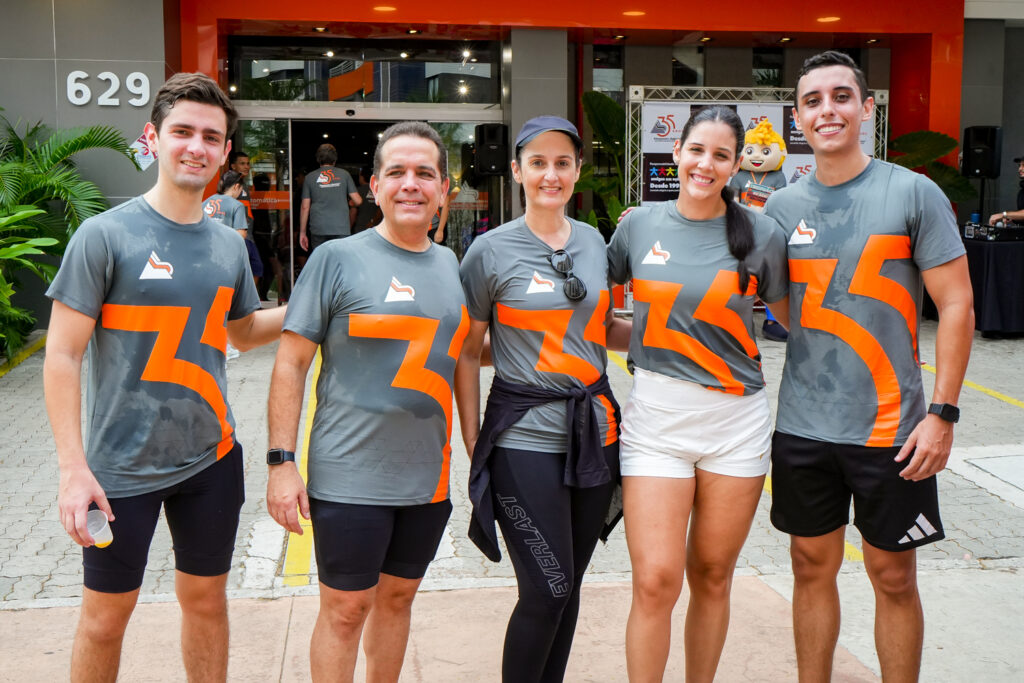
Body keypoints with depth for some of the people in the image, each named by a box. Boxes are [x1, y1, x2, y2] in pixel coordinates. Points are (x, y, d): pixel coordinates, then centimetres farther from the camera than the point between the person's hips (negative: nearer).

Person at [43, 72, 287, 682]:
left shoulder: (229, 245, 4)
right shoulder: (106, 235, -11)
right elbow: (63, 355, -11)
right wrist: (74, 468, -17)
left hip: (210, 458, 4)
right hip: (122, 466, -4)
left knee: (206, 599, 17)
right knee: (106, 616, 10)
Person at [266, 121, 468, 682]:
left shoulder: (451, 265, 8)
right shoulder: (337, 259, -7)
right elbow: (290, 363, -7)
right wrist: (281, 462, -13)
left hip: (427, 476, 5)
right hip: (349, 475, -5)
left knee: (397, 597, 17)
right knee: (345, 609, 5)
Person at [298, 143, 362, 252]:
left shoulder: (310, 177, 6)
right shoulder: (344, 174, 5)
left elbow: (305, 207, 4)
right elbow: (358, 201, 3)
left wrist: (302, 232, 9)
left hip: (318, 230, 0)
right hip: (341, 229, 0)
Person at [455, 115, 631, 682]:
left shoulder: (593, 241, 9)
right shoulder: (490, 251, -5)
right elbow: (467, 354, -1)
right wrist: (473, 446, -5)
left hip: (594, 429, 5)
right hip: (525, 439, -5)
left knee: (569, 583, 12)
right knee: (547, 590, -4)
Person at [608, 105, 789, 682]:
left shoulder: (762, 234, 1)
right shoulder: (640, 225, 4)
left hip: (736, 421, 0)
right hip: (655, 416, 0)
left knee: (712, 576, 11)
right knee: (655, 581, -7)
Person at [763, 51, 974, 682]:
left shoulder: (913, 193, -6)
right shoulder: (782, 207, 5)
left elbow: (957, 304, -7)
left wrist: (943, 412, -12)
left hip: (891, 428, -3)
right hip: (802, 425, 3)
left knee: (894, 576, 8)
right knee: (813, 566, 13)